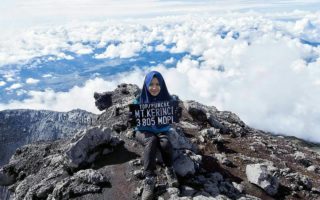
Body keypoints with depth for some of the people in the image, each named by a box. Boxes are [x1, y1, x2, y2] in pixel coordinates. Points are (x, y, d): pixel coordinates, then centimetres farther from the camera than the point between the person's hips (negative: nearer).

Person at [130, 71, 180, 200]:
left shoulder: (168, 99, -4)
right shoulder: (139, 100, -5)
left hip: (162, 130, 1)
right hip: (144, 131, 0)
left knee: (165, 142, -34)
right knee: (151, 140, -36)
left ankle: (170, 170, -8)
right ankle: (149, 179, -33)